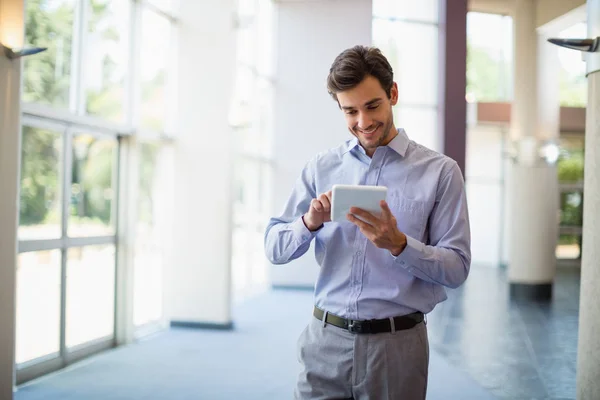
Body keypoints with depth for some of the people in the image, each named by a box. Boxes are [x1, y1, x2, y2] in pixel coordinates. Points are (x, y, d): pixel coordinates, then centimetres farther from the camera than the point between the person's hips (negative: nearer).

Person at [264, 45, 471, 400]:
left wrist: (398, 244, -22)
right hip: (326, 340, 2)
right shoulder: (321, 167, 4)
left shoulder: (440, 171, -4)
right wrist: (310, 222, -15)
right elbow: (275, 249, 4)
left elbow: (457, 268, -6)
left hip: (396, 344, -1)